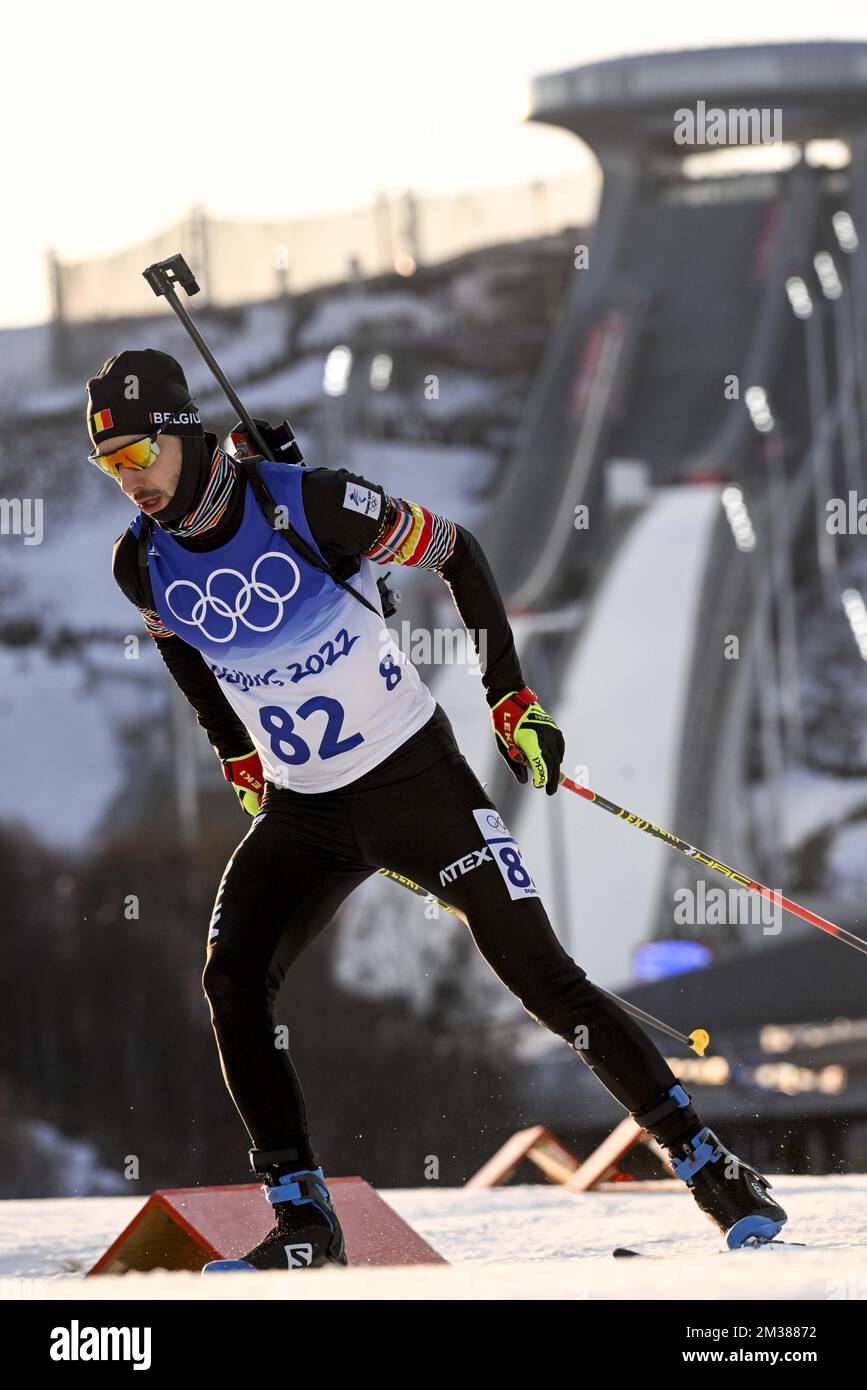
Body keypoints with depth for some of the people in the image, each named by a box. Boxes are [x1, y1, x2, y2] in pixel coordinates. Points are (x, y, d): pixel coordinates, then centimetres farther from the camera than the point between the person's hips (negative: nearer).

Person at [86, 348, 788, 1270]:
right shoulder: (142, 563, -6)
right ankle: (303, 1222, -5)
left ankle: (710, 1167, 1)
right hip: (300, 812, 5)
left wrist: (511, 700, -6)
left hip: (415, 779, -5)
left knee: (539, 974, -10)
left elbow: (456, 552, -8)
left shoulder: (310, 505, -21)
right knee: (229, 982, -14)